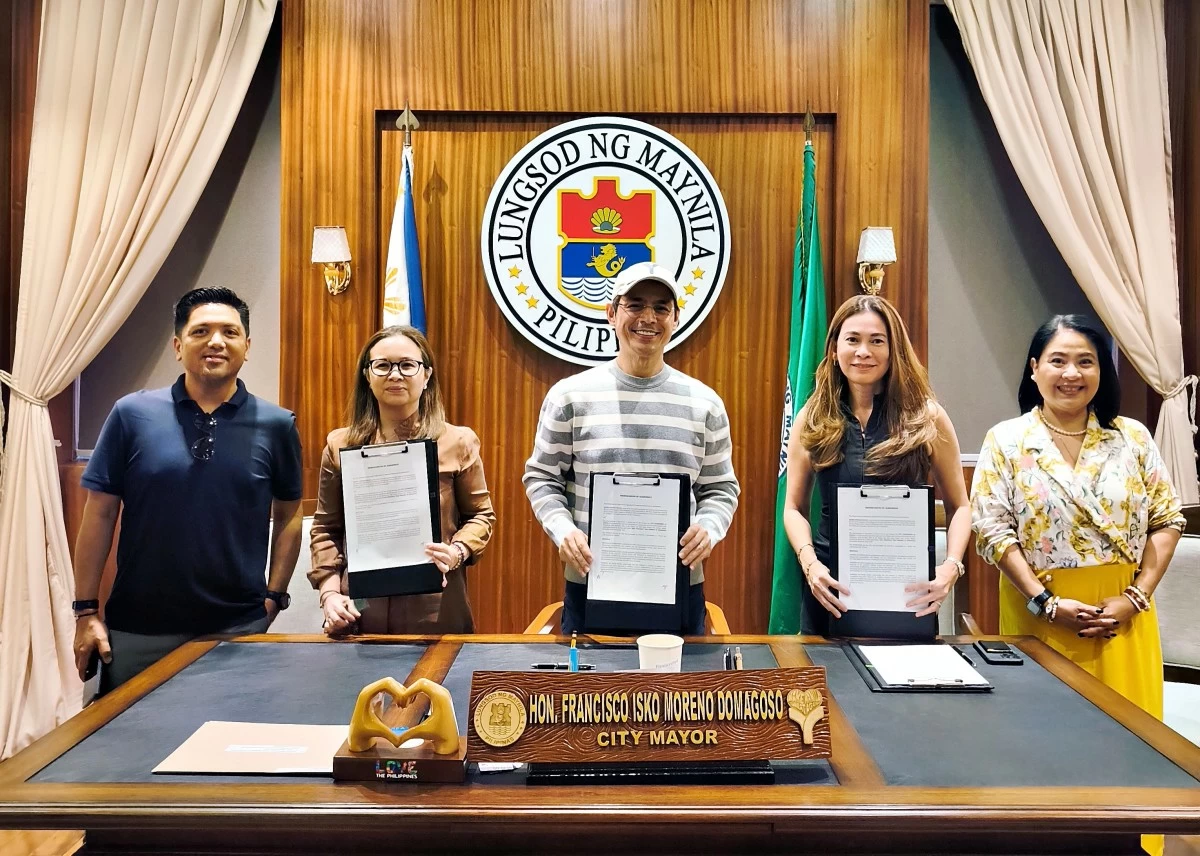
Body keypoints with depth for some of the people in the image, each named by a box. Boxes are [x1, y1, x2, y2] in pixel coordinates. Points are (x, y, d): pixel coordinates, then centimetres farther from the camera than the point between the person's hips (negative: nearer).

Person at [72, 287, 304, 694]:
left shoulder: (276, 424, -1)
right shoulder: (132, 414, -3)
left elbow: (288, 515, 8)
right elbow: (100, 513, 1)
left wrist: (274, 595, 1)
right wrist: (87, 610, -1)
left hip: (239, 628, 0)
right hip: (138, 628, 0)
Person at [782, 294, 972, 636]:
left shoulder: (926, 417, -1)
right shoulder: (813, 418, 2)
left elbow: (958, 506, 4)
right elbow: (795, 508, 6)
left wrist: (951, 566, -13)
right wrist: (810, 562, -12)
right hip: (832, 587, 1)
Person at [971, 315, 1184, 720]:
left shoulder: (1133, 437, 6)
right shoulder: (1006, 441, -2)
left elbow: (1167, 519, 5)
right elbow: (992, 530, -7)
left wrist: (1136, 597, -7)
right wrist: (1046, 603, -14)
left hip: (1123, 616, 2)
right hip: (1039, 614, -2)